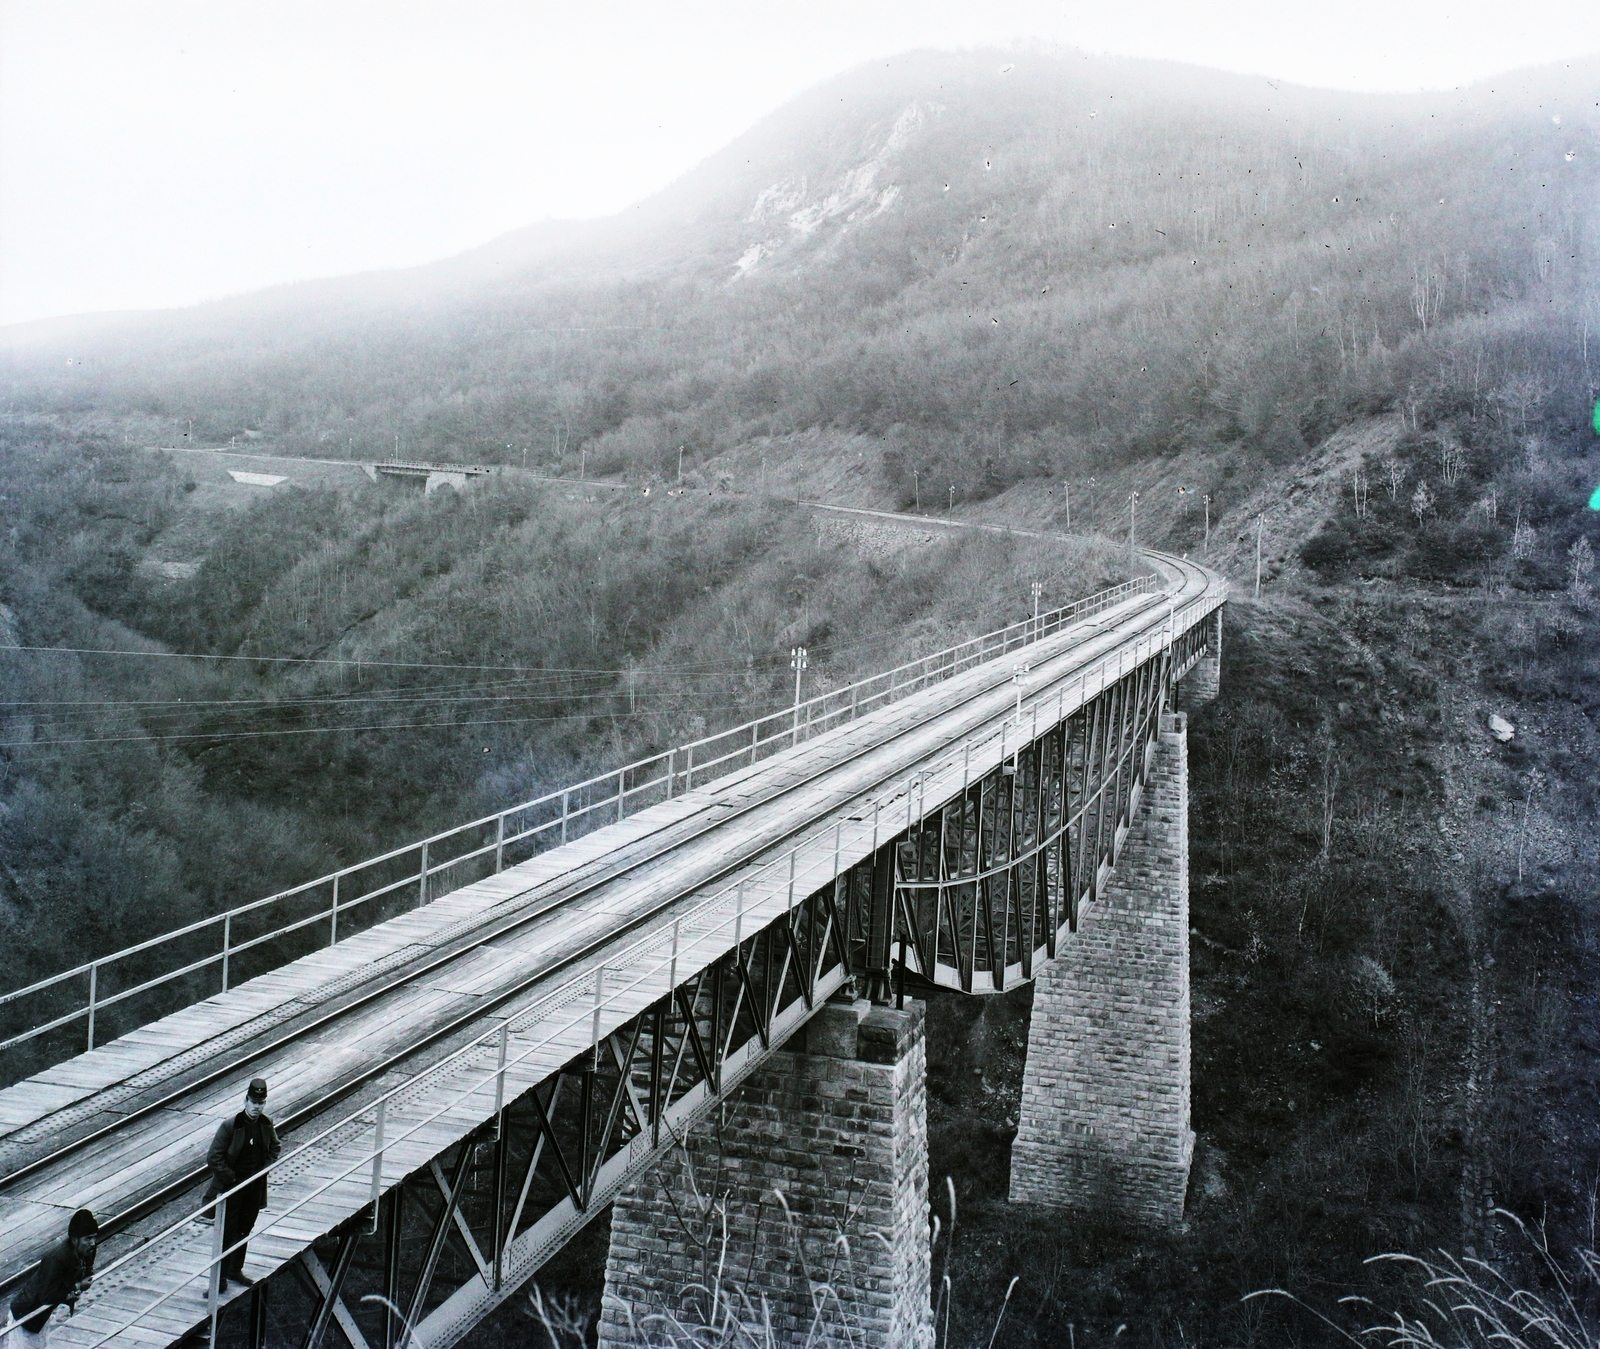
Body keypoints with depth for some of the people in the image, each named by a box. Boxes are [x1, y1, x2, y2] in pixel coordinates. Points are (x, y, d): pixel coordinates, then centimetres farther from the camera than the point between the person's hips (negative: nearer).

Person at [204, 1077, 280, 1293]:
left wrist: (264, 1170, 0)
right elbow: (214, 1158, -16)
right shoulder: (229, 1126, -18)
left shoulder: (266, 1125, -3)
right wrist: (231, 1178, -15)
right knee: (227, 1233, 1)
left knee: (244, 1230, 18)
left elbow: (275, 1148, 13)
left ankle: (235, 1269, 34)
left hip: (255, 1188, 5)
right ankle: (220, 1277, 13)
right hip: (231, 1189, -5)